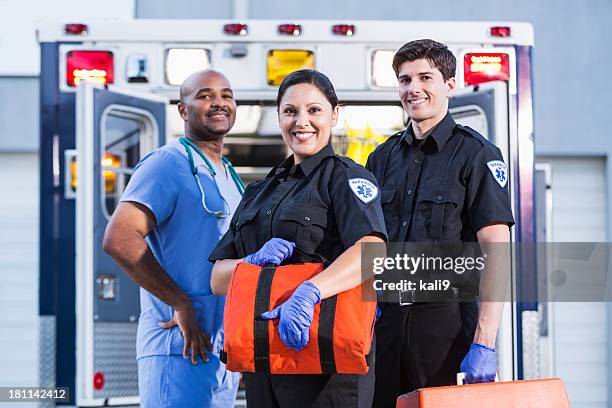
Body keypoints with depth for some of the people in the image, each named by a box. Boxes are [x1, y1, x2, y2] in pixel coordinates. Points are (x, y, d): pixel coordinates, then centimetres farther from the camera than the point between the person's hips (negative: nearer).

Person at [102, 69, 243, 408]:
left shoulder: (231, 178, 20)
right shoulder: (168, 163, -8)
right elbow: (119, 239, -21)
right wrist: (182, 304, -18)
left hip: (224, 351, 9)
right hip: (181, 350, -9)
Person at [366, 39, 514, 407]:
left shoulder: (476, 153, -3)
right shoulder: (383, 157, 13)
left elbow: (496, 253, -10)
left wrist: (484, 343, -18)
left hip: (447, 319, -4)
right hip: (385, 318, 5)